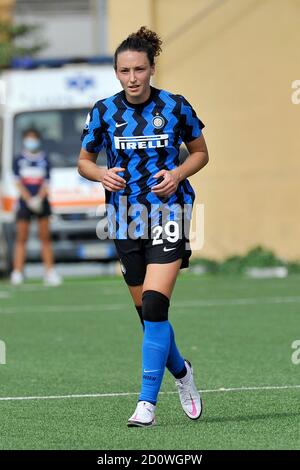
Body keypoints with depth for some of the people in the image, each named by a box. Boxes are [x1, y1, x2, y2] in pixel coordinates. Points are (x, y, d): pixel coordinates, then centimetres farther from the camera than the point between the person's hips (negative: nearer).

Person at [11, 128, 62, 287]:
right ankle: (17, 273, -5)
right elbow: (18, 183, -2)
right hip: (24, 203, -1)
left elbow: (46, 183, 3)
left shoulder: (44, 160, 7)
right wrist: (29, 200, -14)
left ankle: (50, 273, 4)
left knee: (45, 237, 3)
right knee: (21, 239, -2)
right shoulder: (19, 160, 4)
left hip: (41, 203, 1)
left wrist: (38, 199, -14)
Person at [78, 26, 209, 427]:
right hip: (126, 219, 3)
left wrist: (178, 173, -11)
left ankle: (147, 402, -15)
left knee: (154, 304, -17)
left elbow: (200, 153, 9)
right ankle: (181, 372, 37)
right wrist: (101, 174, -12)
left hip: (168, 214, -3)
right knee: (148, 311, 9)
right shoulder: (103, 112, 0)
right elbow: (84, 160, 9)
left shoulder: (176, 106, -4)